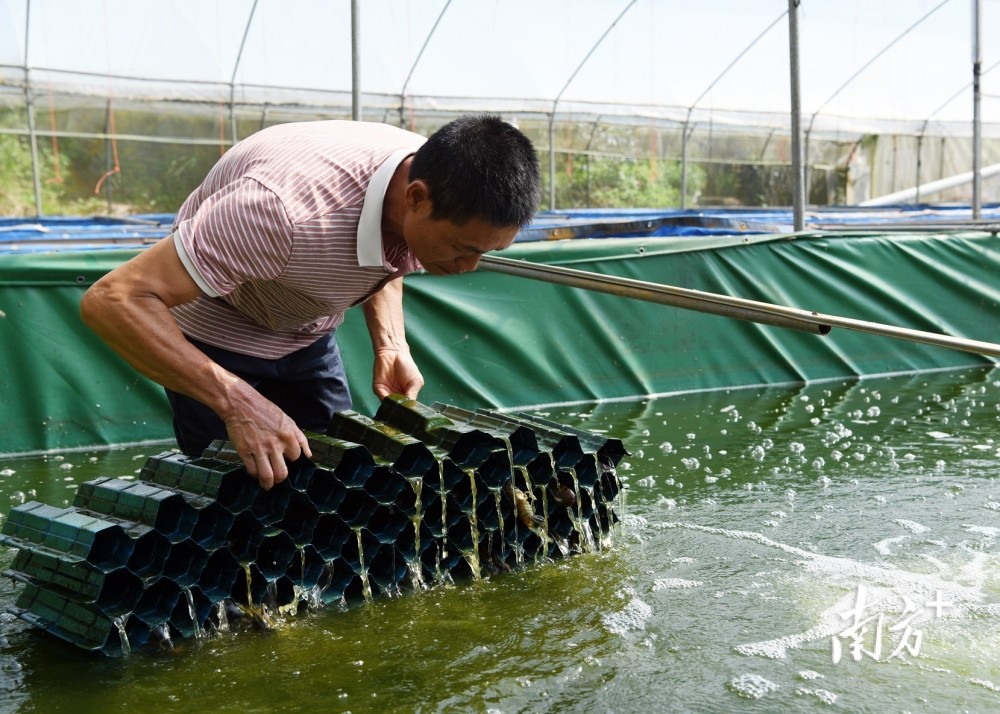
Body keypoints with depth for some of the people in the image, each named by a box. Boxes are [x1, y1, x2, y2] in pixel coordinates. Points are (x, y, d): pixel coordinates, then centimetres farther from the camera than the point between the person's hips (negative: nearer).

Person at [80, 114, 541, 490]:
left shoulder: (442, 193, -19)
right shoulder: (287, 210, -42)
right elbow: (113, 301, -42)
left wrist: (391, 345, -12)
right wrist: (237, 401, -51)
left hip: (309, 336, 6)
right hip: (219, 337, -6)